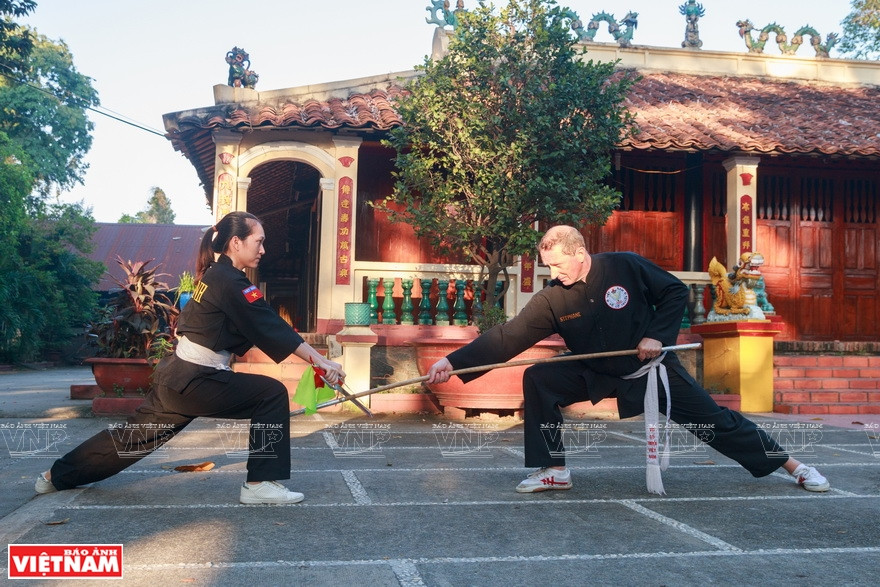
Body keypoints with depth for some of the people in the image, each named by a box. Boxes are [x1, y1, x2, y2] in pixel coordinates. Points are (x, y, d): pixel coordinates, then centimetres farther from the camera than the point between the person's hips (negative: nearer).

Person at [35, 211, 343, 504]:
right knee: (272, 394, -12)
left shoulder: (215, 274, 13)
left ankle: (57, 475, 38)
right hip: (194, 382, -10)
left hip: (176, 376, 10)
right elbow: (272, 328, -21)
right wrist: (321, 361, -20)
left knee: (137, 433, 22)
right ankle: (260, 484, -7)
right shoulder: (230, 282, -17)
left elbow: (261, 328, 15)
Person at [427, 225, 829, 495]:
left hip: (650, 368, -2)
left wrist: (658, 335, -20)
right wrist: (454, 362, -30)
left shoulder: (626, 267, -22)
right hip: (596, 373, 2)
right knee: (537, 381, -17)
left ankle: (793, 466, 21)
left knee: (713, 421, 1)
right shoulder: (552, 299, -16)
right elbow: (507, 336, -21)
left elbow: (676, 292, -8)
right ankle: (554, 471, -6)